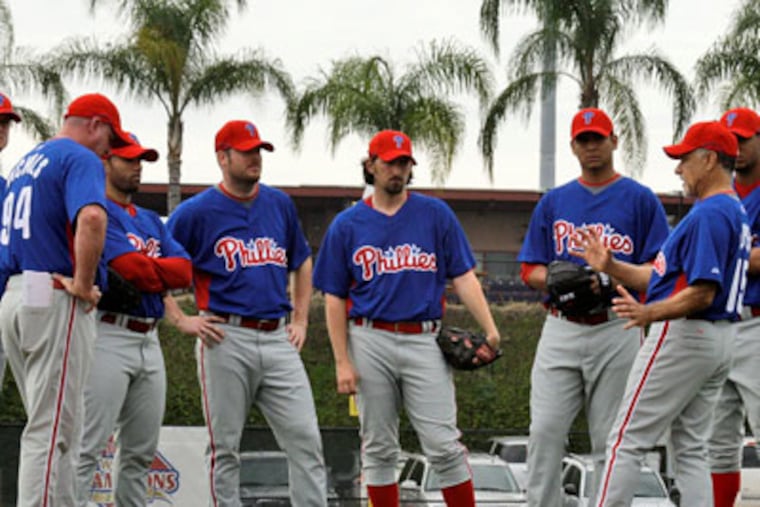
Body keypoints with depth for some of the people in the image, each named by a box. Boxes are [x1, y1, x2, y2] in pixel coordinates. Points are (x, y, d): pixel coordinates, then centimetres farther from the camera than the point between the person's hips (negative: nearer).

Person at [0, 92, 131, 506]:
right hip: (56, 301, -9)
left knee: (52, 425, 14)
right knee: (51, 429, -9)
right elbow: (91, 218, -27)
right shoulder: (81, 158, -7)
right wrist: (83, 285, -18)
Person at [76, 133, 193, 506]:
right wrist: (162, 273, 1)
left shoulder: (151, 220, 21)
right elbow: (132, 267, -18)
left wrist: (141, 268, -9)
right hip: (109, 338, -9)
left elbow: (184, 270, 6)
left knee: (141, 452, 11)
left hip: (150, 342, 9)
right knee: (88, 446, -14)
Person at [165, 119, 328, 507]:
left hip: (278, 340, 4)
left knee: (306, 439, -2)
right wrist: (183, 321, -5)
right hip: (226, 340, -4)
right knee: (224, 446, 1)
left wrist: (301, 320, 18)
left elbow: (302, 262, 27)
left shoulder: (280, 204, 14)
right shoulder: (196, 211, -1)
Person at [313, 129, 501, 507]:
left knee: (443, 445, -7)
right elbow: (334, 299, 6)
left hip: (424, 341, -1)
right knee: (378, 448, 7)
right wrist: (342, 362, -2)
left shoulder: (435, 214, 6)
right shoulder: (346, 226, 6)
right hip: (370, 342, 1)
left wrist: (490, 330, -11)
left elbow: (463, 276, 2)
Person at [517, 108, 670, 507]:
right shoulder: (553, 202, 14)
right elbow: (529, 269, 13)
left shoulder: (640, 199, 5)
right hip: (561, 328, 3)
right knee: (545, 431, -6)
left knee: (610, 438, 0)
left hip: (616, 329, -2)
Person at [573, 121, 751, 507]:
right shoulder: (734, 212, 17)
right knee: (691, 449, 11)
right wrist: (610, 267, 11)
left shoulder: (710, 214, -17)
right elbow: (669, 276, 18)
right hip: (718, 340, 10)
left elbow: (702, 293, -25)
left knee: (628, 439, -5)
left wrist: (650, 313, -38)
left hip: (683, 333, -10)